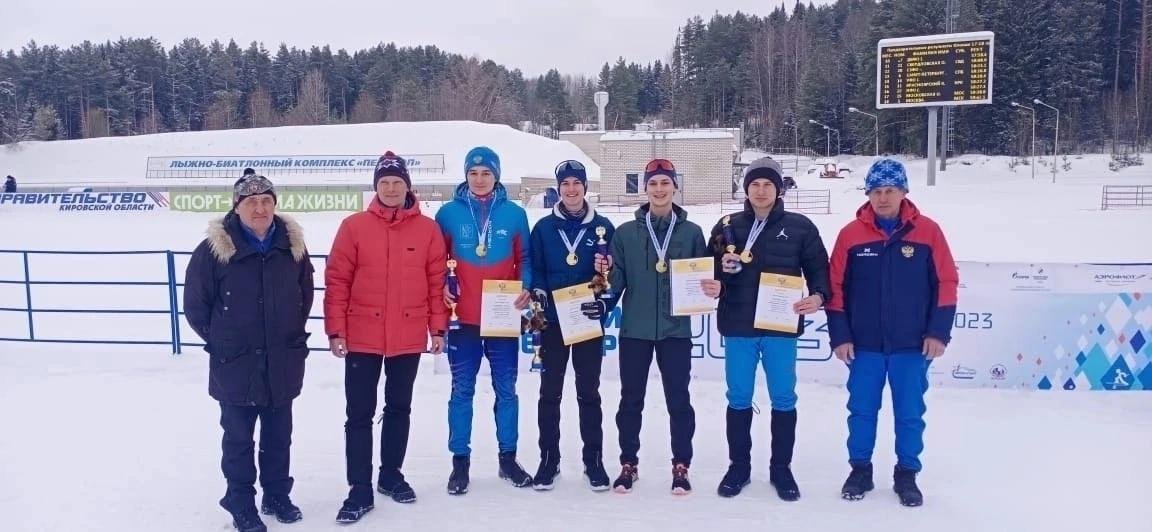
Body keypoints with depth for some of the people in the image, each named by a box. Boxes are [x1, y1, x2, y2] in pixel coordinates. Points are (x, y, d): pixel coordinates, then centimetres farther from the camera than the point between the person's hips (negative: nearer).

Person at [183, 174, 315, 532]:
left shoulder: (292, 245, 0)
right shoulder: (214, 249, -11)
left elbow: (305, 296, 12)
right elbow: (195, 305, -4)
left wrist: (291, 337, 9)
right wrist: (221, 343, -1)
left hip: (283, 363, 3)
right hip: (235, 365, -3)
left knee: (279, 436, 16)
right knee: (238, 439, 9)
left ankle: (277, 496, 32)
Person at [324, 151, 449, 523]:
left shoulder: (427, 228, 0)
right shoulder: (354, 226, -3)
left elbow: (437, 281, 3)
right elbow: (336, 281, -3)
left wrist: (438, 327, 1)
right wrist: (335, 329, -7)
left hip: (409, 338, 2)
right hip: (362, 337, -1)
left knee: (399, 409, 16)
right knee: (359, 414, 3)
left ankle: (391, 474, 32)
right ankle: (360, 489, 12)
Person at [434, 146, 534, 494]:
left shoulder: (514, 214, 3)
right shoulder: (449, 213, 1)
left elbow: (524, 258, 8)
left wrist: (526, 288, -9)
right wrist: (441, 287, -9)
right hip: (463, 318, -1)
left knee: (506, 389, 9)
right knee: (462, 391, 6)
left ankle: (508, 458, 22)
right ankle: (460, 461, 16)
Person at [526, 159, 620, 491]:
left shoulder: (603, 228, 2)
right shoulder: (543, 228, 3)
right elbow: (534, 270, 3)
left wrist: (604, 304, -12)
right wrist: (538, 293, -15)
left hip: (589, 322, 0)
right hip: (553, 321, 1)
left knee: (589, 393, 8)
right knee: (550, 393, 8)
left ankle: (594, 460, 17)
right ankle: (548, 459, 19)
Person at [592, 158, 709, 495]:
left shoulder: (692, 233, 4)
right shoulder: (625, 233, 4)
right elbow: (618, 284, 1)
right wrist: (608, 273, -19)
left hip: (676, 329, 0)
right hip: (634, 329, 1)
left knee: (678, 399, 6)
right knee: (631, 400, 8)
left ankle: (681, 466, 17)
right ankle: (628, 464, 20)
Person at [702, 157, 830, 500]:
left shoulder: (799, 227, 1)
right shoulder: (728, 226, 5)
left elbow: (819, 267, 5)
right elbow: (710, 269, 9)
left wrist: (818, 295, -13)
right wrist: (715, 280, -13)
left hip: (781, 326, -1)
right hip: (737, 327, 1)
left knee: (783, 398, 7)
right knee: (739, 398, 9)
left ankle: (781, 469, 22)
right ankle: (739, 466, 23)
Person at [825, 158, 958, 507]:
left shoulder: (927, 231, -3)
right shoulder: (851, 234, -3)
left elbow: (946, 283, -1)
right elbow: (836, 287, -1)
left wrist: (939, 332, -6)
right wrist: (840, 335, -4)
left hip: (912, 344, 0)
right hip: (864, 344, 1)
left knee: (910, 413, 9)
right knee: (861, 410, 9)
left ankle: (907, 474, 24)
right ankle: (860, 469, 25)